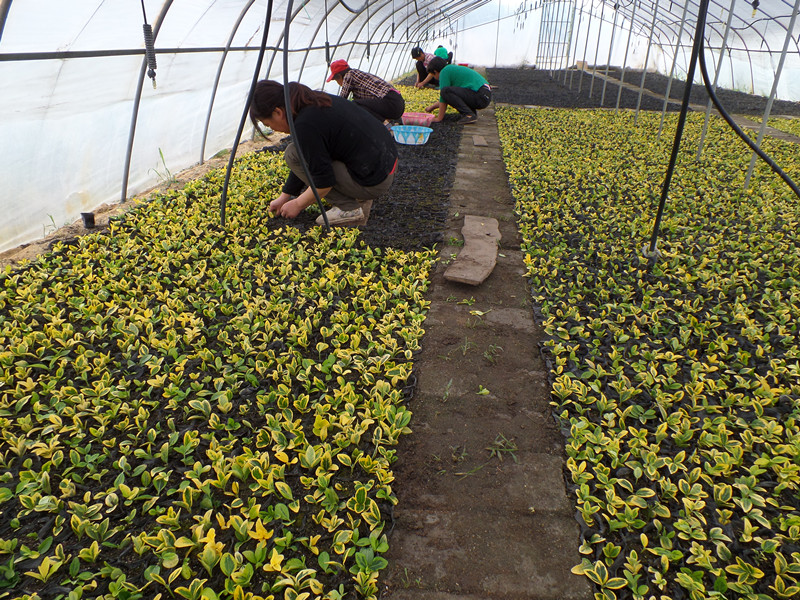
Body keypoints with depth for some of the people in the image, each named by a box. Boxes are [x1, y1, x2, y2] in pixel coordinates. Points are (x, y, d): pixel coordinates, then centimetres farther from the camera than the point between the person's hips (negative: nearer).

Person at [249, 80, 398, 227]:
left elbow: (324, 181, -15)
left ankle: (351, 208, -5)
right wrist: (284, 196, 22)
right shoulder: (313, 101, 9)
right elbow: (307, 162, 18)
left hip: (374, 181, -9)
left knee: (293, 155, -7)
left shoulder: (305, 125, -20)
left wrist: (298, 204, 1)